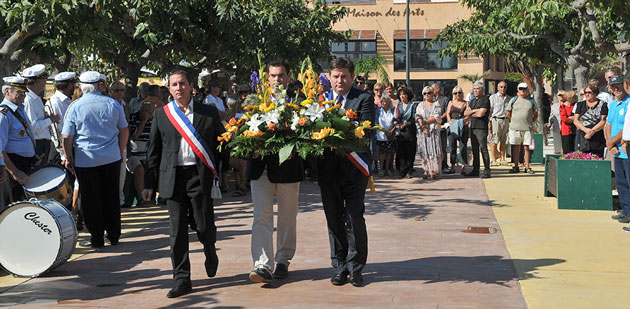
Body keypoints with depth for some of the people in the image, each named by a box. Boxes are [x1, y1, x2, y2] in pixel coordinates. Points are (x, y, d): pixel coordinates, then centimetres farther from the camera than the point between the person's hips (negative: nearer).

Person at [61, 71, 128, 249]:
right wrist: (120, 152, 18)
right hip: (112, 159, 3)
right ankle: (114, 236, 20)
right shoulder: (112, 104, 1)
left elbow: (67, 138, -6)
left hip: (86, 160, -3)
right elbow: (124, 131, 7)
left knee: (91, 201, 6)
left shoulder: (75, 107, -7)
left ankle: (97, 239, 10)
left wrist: (69, 159, 6)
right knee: (111, 198, 12)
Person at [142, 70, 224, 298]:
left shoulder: (209, 113, 5)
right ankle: (182, 279, 10)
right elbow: (153, 151, 10)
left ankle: (210, 251, 34)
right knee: (177, 230, 2)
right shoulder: (160, 115, 8)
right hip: (173, 177, 1)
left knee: (203, 225, -2)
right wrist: (149, 183, 6)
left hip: (200, 176, -1)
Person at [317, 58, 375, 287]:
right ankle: (340, 267, 21)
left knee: (355, 219, -3)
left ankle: (355, 268, 10)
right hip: (328, 169, 4)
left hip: (354, 168, -3)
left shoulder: (364, 99, 0)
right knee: (334, 221, 10)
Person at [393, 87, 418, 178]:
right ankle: (402, 172, -2)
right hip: (400, 131, 3)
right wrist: (396, 124, -6)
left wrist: (405, 124, -13)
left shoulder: (413, 105, 4)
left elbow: (414, 119, -2)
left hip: (410, 130, -3)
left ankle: (408, 171, 1)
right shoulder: (398, 105, 15)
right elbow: (395, 117, 14)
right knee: (400, 152, -3)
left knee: (410, 152, -3)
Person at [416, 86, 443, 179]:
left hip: (434, 130, -2)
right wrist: (424, 127, -13)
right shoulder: (420, 105, 15)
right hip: (422, 130, 2)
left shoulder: (436, 104, 8)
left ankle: (434, 170, -8)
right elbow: (418, 117, 2)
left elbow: (437, 117, -5)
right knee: (424, 150, -2)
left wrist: (425, 122, -12)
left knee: (434, 150, -9)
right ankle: (426, 170, 1)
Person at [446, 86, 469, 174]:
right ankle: (452, 166, 2)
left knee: (463, 146, -4)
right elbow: (448, 113, 9)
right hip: (452, 126, 2)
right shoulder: (451, 103, 18)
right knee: (452, 146, -1)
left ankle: (463, 166, -1)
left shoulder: (466, 103, 10)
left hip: (463, 126, -2)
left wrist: (464, 119, -17)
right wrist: (450, 121, -7)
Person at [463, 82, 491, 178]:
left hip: (481, 128, -8)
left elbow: (481, 113, -15)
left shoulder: (485, 100, -5)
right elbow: (465, 113, 12)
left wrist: (470, 113, 1)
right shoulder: (473, 101, 20)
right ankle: (475, 170, 16)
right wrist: (474, 110, -6)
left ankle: (487, 171, -8)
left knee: (483, 149, -9)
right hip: (472, 127, 8)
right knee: (475, 150, 10)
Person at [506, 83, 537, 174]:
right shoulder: (513, 100, 8)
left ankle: (527, 167, 4)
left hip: (527, 128, 0)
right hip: (515, 128, 0)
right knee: (516, 148, 2)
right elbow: (508, 112, 13)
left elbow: (536, 114, 17)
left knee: (526, 147, -1)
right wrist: (513, 122, 8)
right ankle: (516, 166, 9)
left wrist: (531, 122, 9)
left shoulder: (531, 101, 9)